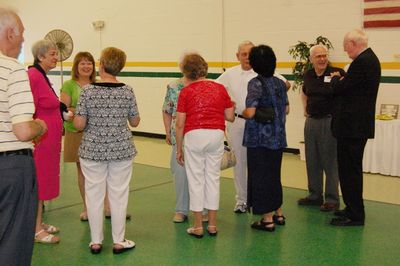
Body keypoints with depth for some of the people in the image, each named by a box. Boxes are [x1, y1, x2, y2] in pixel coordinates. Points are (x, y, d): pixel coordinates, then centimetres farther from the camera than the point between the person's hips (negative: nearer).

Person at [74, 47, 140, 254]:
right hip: (121, 150, 1)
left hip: (92, 150, -1)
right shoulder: (127, 91, -6)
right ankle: (119, 241, 18)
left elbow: (79, 125, -12)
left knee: (94, 195, 10)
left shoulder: (88, 91, -11)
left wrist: (74, 116, 10)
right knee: (118, 195, 10)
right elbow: (135, 122, 3)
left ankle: (96, 241, 19)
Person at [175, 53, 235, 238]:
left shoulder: (186, 92, -2)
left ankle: (198, 227, 12)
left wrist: (179, 149, 5)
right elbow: (230, 117, 7)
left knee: (196, 180, 7)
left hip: (194, 136, -3)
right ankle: (212, 225, 19)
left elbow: (180, 124, -4)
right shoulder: (220, 88, 6)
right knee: (213, 178, 12)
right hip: (216, 135, 3)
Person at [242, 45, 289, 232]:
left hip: (259, 139, -6)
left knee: (260, 176, 3)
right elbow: (286, 109, 13)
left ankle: (267, 219, 9)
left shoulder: (256, 83, -14)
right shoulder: (280, 83, 5)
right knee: (274, 175, 19)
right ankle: (278, 214, 29)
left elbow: (250, 112, -23)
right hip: (278, 138, 7)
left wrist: (242, 113, -3)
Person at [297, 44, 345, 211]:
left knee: (330, 162, -1)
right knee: (312, 161, 13)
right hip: (311, 121, 6)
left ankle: (332, 199, 9)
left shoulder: (337, 73, -11)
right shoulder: (308, 75, 7)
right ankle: (315, 195, 26)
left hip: (329, 121, -6)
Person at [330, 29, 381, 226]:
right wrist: (341, 80, 7)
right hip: (359, 124, 11)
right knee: (352, 169, 18)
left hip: (352, 126, -11)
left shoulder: (362, 62, -19)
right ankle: (353, 209, 28)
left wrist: (335, 78, 1)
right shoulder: (370, 59, 14)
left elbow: (340, 89, -19)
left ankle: (354, 215, 3)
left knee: (349, 170, -4)